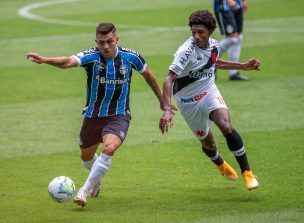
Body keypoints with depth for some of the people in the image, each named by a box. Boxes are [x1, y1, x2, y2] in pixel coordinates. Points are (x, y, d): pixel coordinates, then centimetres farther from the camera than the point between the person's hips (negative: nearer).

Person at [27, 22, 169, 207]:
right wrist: (45, 60, -57)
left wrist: (163, 102, 18)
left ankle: (84, 191, -17)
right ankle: (97, 180, 54)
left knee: (109, 148, -28)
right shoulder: (91, 57, -16)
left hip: (118, 116, -2)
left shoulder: (130, 57, -11)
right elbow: (68, 62, -36)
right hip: (93, 115, 2)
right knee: (86, 157, 18)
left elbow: (148, 75, 8)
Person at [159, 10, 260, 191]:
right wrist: (167, 110, -41)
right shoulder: (187, 51, -27)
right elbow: (169, 79, -31)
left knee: (226, 126, -23)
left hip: (209, 92, 3)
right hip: (189, 101, -3)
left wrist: (243, 66, 19)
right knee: (208, 143, 9)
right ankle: (222, 165, 46)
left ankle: (247, 172, -13)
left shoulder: (214, 45, -6)